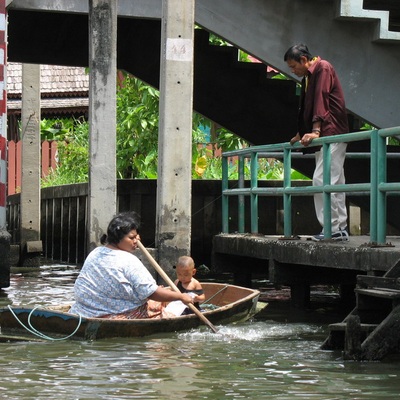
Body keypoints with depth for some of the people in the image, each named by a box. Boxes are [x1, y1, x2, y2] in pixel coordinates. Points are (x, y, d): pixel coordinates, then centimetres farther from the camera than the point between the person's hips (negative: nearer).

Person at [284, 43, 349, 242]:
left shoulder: (323, 68, -9)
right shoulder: (307, 78, 20)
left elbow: (321, 100, -20)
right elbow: (305, 108, 28)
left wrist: (315, 131, -28)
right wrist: (300, 134, 31)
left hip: (332, 135, -10)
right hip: (325, 137, 10)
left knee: (321, 180, -16)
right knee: (334, 182, 9)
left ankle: (332, 228, -16)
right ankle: (340, 229, 10)